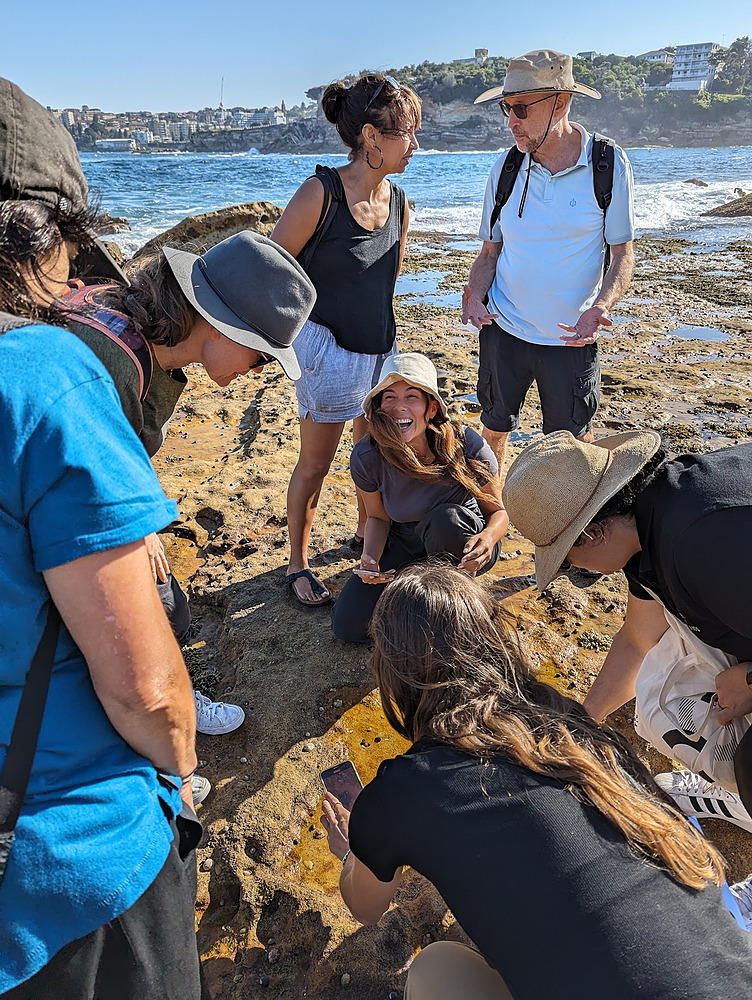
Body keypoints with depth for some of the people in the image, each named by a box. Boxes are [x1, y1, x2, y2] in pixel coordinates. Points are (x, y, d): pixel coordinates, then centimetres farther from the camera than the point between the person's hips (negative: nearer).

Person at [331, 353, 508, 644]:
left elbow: (498, 511, -13)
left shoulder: (467, 446, -27)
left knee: (443, 519, -39)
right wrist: (369, 559, -24)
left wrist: (489, 537, -37)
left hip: (462, 545, -2)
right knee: (348, 627, -9)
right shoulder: (366, 457, -20)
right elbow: (378, 517, -3)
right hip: (405, 545, 2)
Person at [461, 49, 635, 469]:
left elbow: (623, 253, -3)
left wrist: (600, 307, -23)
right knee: (494, 432, 15)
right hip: (504, 328, 2)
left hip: (572, 338, -2)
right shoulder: (505, 167, 0)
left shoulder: (609, 165, -7)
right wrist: (475, 293, -14)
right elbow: (491, 249, 8)